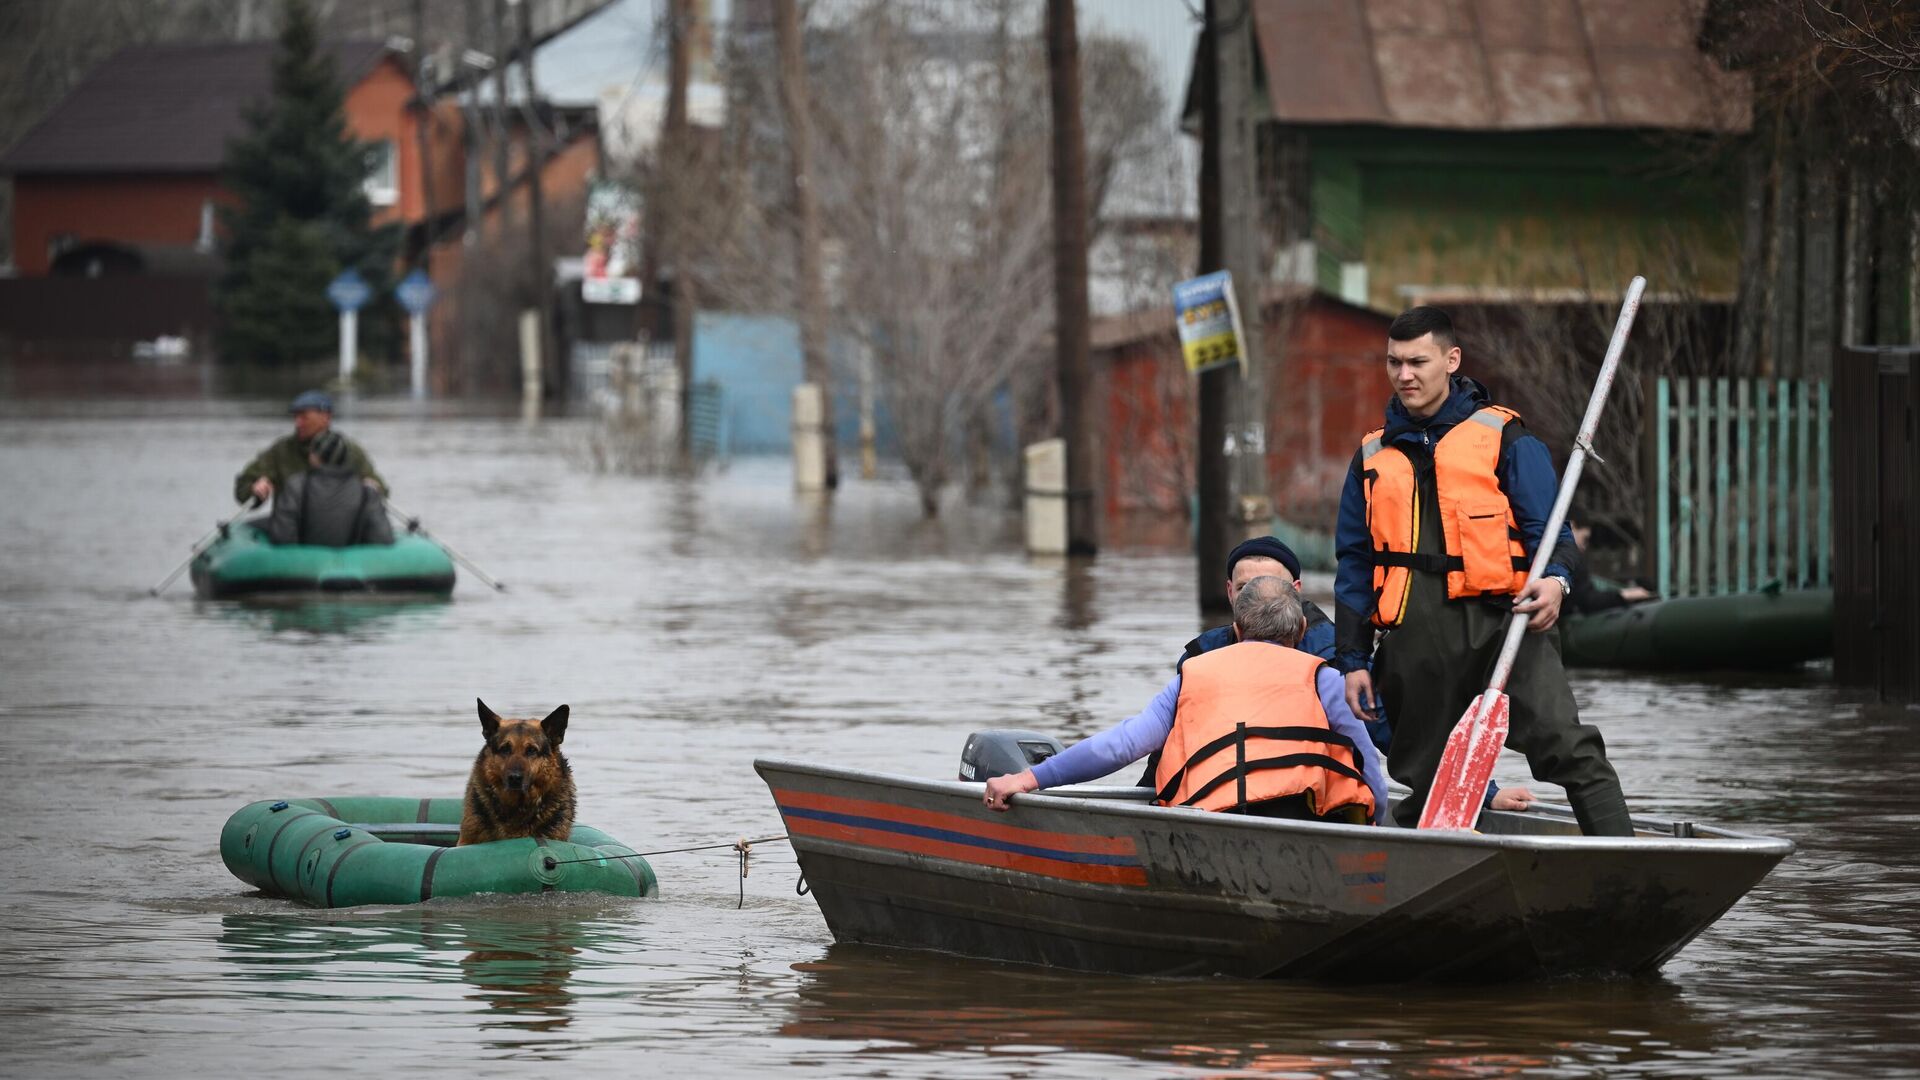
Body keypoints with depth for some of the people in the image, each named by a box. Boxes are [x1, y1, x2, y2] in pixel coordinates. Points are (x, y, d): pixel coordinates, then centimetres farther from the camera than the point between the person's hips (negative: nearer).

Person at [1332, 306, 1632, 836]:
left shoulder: (1504, 439, 6)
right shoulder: (1373, 457, 19)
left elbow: (1548, 528, 2)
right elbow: (1355, 564, 22)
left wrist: (1555, 579, -21)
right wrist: (1353, 659, 16)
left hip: (1498, 620, -4)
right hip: (1415, 647, 4)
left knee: (1567, 747, -18)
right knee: (1423, 779, 7)